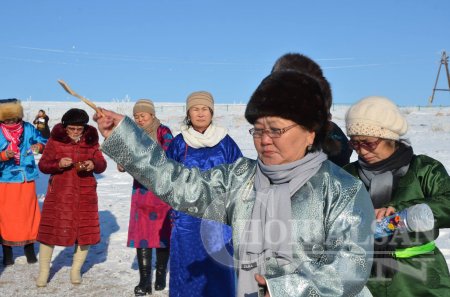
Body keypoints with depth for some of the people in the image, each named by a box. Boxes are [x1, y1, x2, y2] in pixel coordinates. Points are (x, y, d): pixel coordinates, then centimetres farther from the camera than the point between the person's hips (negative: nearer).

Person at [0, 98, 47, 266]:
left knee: (29, 213, 10)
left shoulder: (28, 129, -2)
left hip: (27, 180, 2)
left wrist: (39, 146, -15)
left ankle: (29, 248, 27)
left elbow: (44, 142, 6)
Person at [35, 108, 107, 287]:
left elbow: (102, 165, 5)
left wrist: (93, 164, -17)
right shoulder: (55, 140, -4)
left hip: (85, 193, 2)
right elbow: (43, 165, -2)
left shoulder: (91, 140, 2)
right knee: (50, 230, 1)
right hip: (59, 192, -2)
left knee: (85, 231, 4)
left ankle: (76, 270, 24)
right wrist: (58, 164, -21)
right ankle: (43, 271, 19)